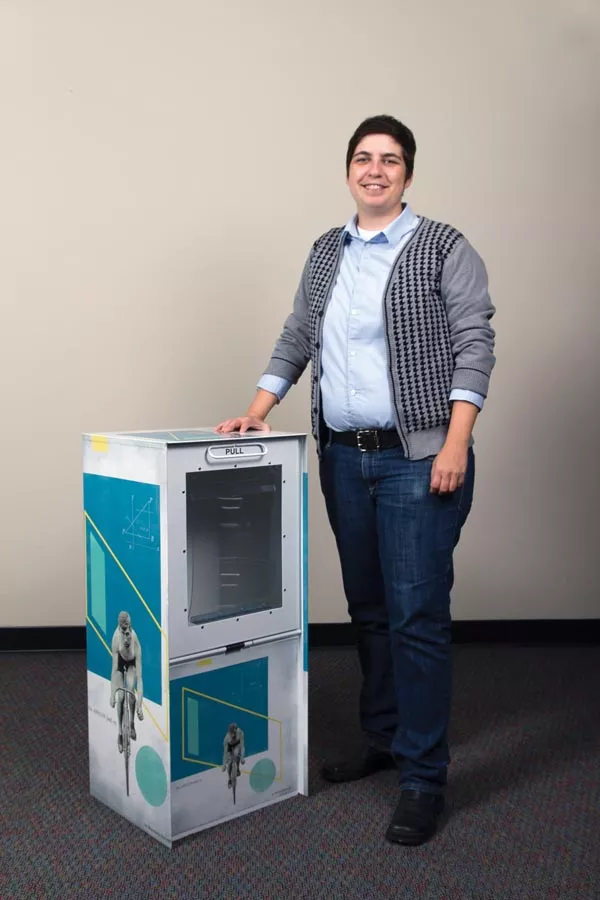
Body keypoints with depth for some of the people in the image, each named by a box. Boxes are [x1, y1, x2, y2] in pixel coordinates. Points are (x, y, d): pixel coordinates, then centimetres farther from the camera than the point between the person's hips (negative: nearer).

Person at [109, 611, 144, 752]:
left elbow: (139, 676, -37)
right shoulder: (117, 638, -38)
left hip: (131, 664, -1)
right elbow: (114, 668, -32)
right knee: (120, 697, -12)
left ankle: (132, 724, 2)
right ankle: (120, 733, 5)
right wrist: (112, 693, -36)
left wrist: (140, 703, -42)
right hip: (120, 663, 1)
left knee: (130, 691, -23)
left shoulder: (136, 645, -40)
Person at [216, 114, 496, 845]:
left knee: (416, 614, -6)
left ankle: (423, 776, 6)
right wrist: (257, 411, 5)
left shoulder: (444, 248, -2)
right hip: (344, 457, 6)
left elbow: (474, 346, -8)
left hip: (419, 458, -5)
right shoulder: (326, 252, 14)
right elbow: (297, 338, 16)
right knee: (367, 608, 14)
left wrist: (456, 443, -16)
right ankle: (382, 739, 30)